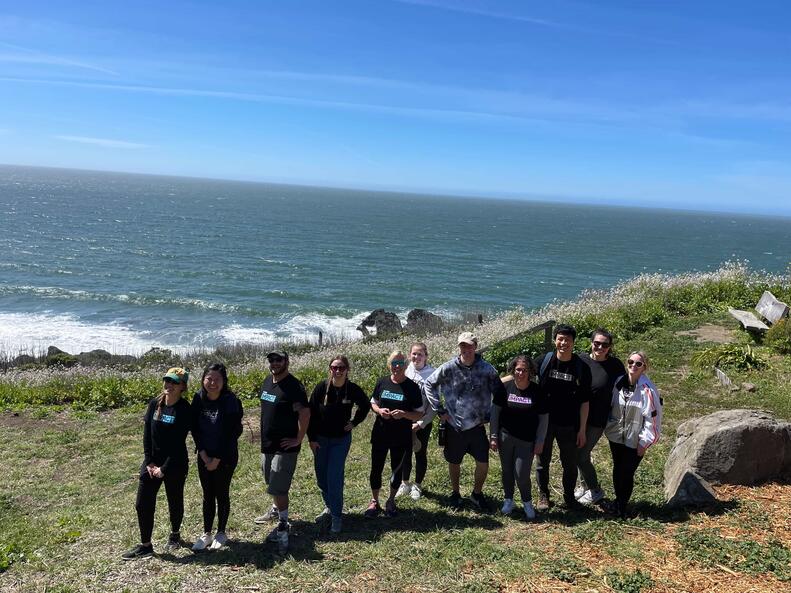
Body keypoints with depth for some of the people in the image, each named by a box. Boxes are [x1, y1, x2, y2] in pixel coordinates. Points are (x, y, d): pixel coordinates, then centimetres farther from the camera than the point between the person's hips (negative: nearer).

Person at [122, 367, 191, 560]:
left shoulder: (184, 410, -15)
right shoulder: (154, 404, -2)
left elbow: (178, 442, -16)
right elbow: (147, 434, 0)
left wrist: (164, 468, -16)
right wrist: (149, 462, -6)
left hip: (175, 465, -4)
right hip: (152, 462, 4)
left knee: (175, 502, 13)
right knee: (143, 504, 4)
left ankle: (175, 534, 37)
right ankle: (145, 545, 16)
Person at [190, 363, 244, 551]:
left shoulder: (230, 401, -19)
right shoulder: (198, 399, -6)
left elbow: (230, 433, -17)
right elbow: (195, 428, -1)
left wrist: (217, 459, -14)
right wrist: (204, 455, -8)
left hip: (225, 456, -4)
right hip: (204, 456, 4)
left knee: (222, 494, 8)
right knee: (207, 495, 12)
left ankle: (221, 533, 24)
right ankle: (206, 534, 24)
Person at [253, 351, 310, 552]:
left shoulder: (293, 386, -20)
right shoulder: (267, 382, 7)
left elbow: (305, 414, -26)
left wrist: (298, 440, -21)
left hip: (285, 447, -8)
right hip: (267, 443, 9)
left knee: (278, 488, -8)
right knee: (272, 483, 25)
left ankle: (283, 527, 5)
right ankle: (276, 510, 47)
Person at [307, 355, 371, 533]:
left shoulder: (353, 389, -12)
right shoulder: (321, 387, -13)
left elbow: (365, 405, 8)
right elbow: (311, 413, -7)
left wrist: (354, 423, 0)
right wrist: (311, 438, -7)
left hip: (341, 440, -2)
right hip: (320, 439, 2)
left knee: (334, 478, -7)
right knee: (321, 476, 12)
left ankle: (336, 516, 6)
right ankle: (329, 507, 34)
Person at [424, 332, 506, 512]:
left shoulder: (487, 369, -8)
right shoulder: (448, 368, -11)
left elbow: (500, 393, 4)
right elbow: (428, 385, 0)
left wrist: (489, 415, 3)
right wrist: (439, 410, -2)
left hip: (477, 425, 1)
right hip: (454, 425, 0)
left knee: (483, 463, 3)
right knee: (454, 462, 14)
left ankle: (477, 494, 28)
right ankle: (455, 494, 37)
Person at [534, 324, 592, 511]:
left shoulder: (582, 368, -7)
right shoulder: (544, 361, -7)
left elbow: (584, 402, -3)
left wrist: (582, 429, -4)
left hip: (569, 425, 0)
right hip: (544, 422, 0)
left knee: (570, 463, 13)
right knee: (543, 461, 11)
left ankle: (569, 496, 34)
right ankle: (543, 496, 29)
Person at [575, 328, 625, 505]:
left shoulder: (615, 365, -10)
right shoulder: (581, 360, -5)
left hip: (597, 420, -3)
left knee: (581, 455, -1)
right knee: (580, 453, 15)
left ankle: (595, 491, 21)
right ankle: (584, 486, 38)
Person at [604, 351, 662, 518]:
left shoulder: (647, 389, -17)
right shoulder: (619, 383, 0)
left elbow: (652, 417, -14)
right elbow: (610, 407, 12)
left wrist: (644, 442, -11)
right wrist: (608, 427, 10)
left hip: (635, 440, -5)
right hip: (616, 437, 5)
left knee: (627, 473, 1)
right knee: (617, 470, 16)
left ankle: (622, 506, 21)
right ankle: (618, 501, 35)